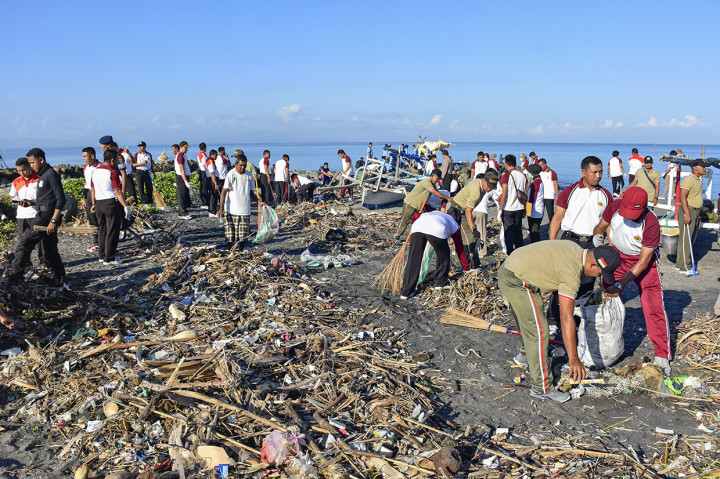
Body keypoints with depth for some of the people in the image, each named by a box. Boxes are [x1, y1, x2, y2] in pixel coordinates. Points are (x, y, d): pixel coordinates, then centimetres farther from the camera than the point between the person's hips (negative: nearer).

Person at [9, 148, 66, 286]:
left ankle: (15, 276, 2)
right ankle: (60, 278, 15)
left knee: (23, 245, -5)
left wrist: (53, 220, -23)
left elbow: (61, 199, -19)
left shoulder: (51, 174, -13)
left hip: (45, 216, -10)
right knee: (50, 250, 12)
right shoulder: (42, 175, 18)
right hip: (44, 215, 10)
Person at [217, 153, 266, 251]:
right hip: (231, 211, -4)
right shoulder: (231, 175, -4)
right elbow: (224, 192, -7)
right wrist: (221, 208, -16)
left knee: (243, 236, 4)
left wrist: (259, 201, 3)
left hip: (245, 211, 4)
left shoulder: (249, 176, 10)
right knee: (230, 236, -5)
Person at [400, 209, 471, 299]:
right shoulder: (454, 224, 36)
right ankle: (440, 281, 33)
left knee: (413, 260, 6)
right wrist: (467, 268, 51)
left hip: (417, 226, 3)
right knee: (443, 255, 26)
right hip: (437, 231, -3)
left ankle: (406, 292, 6)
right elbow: (460, 249, 39)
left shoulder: (435, 212, 45)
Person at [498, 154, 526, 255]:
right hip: (519, 208, 5)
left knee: (508, 233, 2)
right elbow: (525, 194, 9)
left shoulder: (505, 176, -12)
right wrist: (524, 209, 18)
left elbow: (504, 194, -16)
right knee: (518, 231, 16)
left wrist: (500, 210, -10)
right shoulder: (523, 176, 4)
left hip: (508, 209, -5)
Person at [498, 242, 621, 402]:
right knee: (539, 331, -7)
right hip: (517, 283, -10)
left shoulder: (575, 249, 5)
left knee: (529, 322, 29)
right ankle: (542, 388, 1)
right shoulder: (571, 272, -23)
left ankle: (525, 354, 53)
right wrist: (573, 359, -25)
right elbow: (567, 318, -26)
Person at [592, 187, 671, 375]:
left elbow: (643, 261, -26)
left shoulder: (651, 223, -30)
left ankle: (662, 357, 2)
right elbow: (600, 226, 3)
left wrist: (621, 283, -28)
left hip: (644, 261, -4)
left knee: (654, 308, -8)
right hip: (617, 257, 4)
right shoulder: (616, 207, -20)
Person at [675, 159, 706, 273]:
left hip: (695, 212, 10)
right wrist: (687, 214, -27)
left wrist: (698, 216, 22)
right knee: (686, 239, -8)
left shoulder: (699, 179, 17)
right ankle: (684, 267, -5)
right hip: (687, 212, -10)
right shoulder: (688, 179, -13)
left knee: (691, 239, 11)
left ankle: (680, 264, 17)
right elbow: (683, 197, -21)